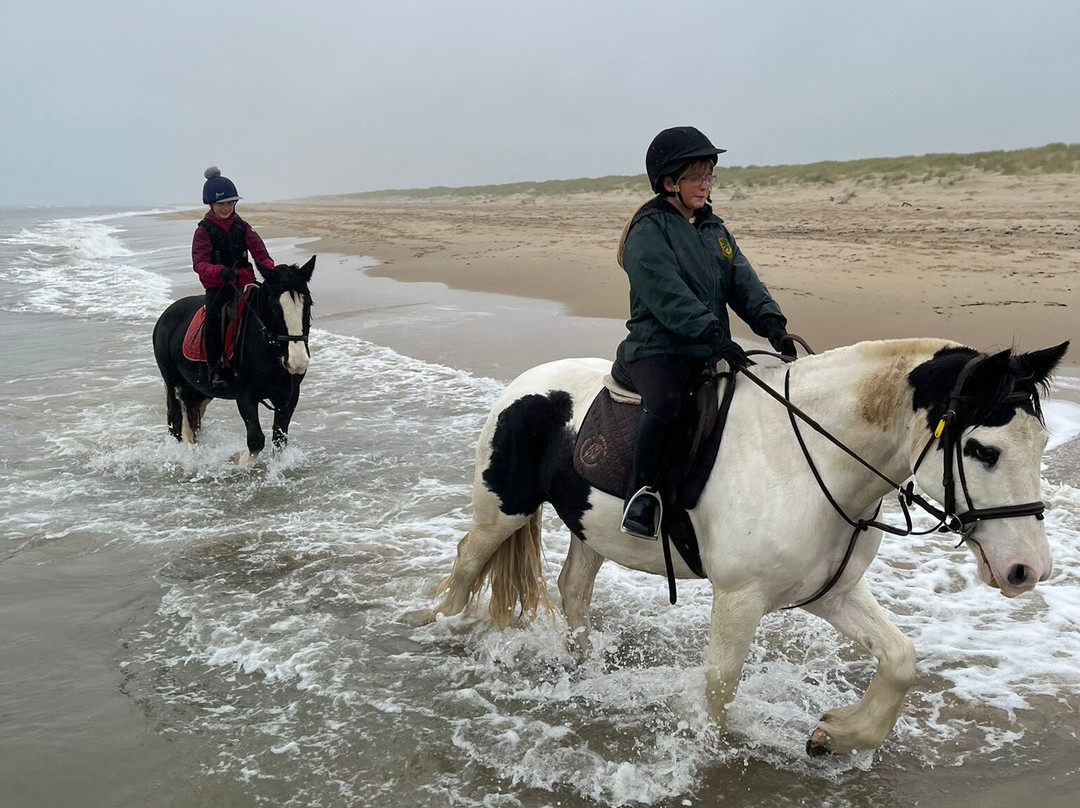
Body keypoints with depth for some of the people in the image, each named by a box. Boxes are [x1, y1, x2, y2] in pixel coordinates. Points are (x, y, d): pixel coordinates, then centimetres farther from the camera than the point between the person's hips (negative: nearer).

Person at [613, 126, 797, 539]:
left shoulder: (714, 228, 17)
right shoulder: (648, 231, -7)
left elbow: (744, 282, 5)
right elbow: (669, 297, -21)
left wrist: (772, 323, -13)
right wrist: (715, 337, -31)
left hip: (710, 351, 8)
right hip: (656, 348, -7)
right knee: (666, 403, -36)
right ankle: (640, 495, -22)